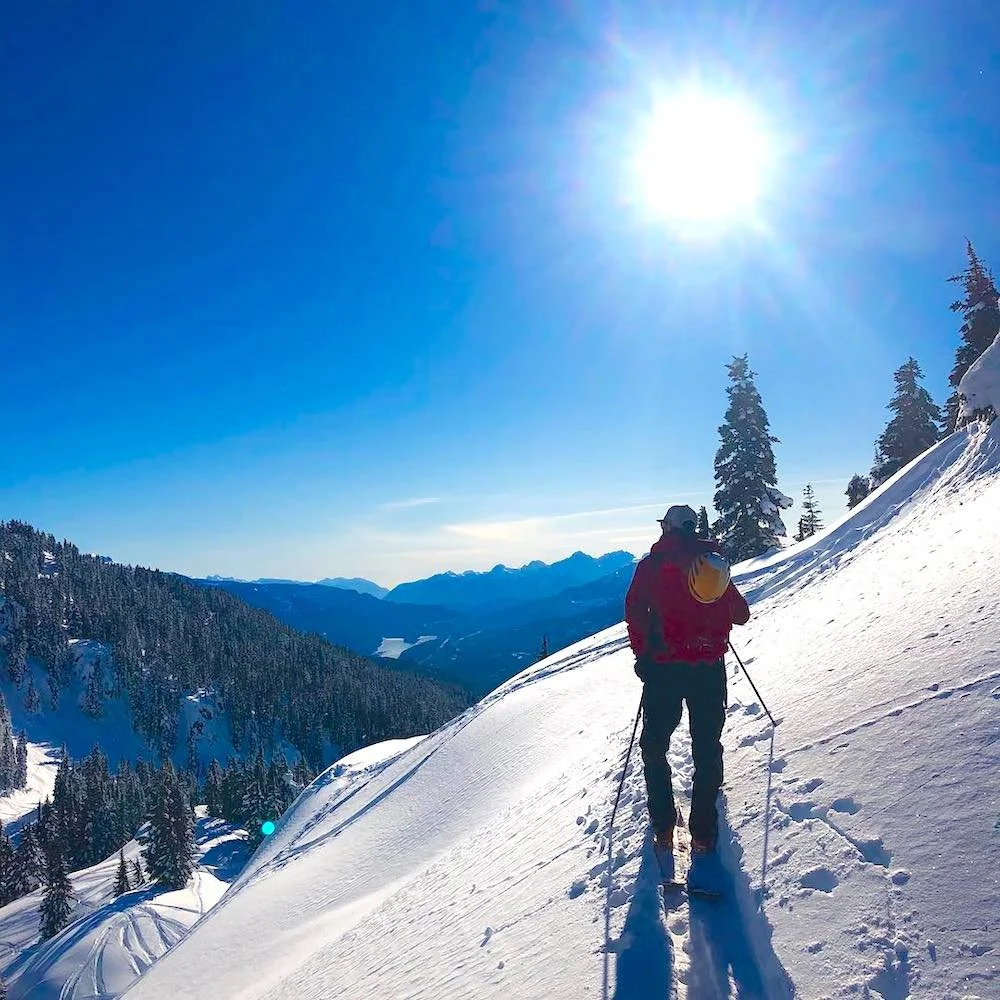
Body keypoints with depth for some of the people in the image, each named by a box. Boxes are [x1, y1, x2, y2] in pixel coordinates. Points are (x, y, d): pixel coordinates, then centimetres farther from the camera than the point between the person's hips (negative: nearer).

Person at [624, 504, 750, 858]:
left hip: (663, 668, -2)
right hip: (709, 668, 2)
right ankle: (703, 833, 11)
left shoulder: (651, 564, -3)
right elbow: (741, 614, 11)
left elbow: (634, 613, -7)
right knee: (707, 749, 12)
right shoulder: (715, 562, 4)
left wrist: (641, 654, 5)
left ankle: (663, 826, 13)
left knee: (655, 747, 13)